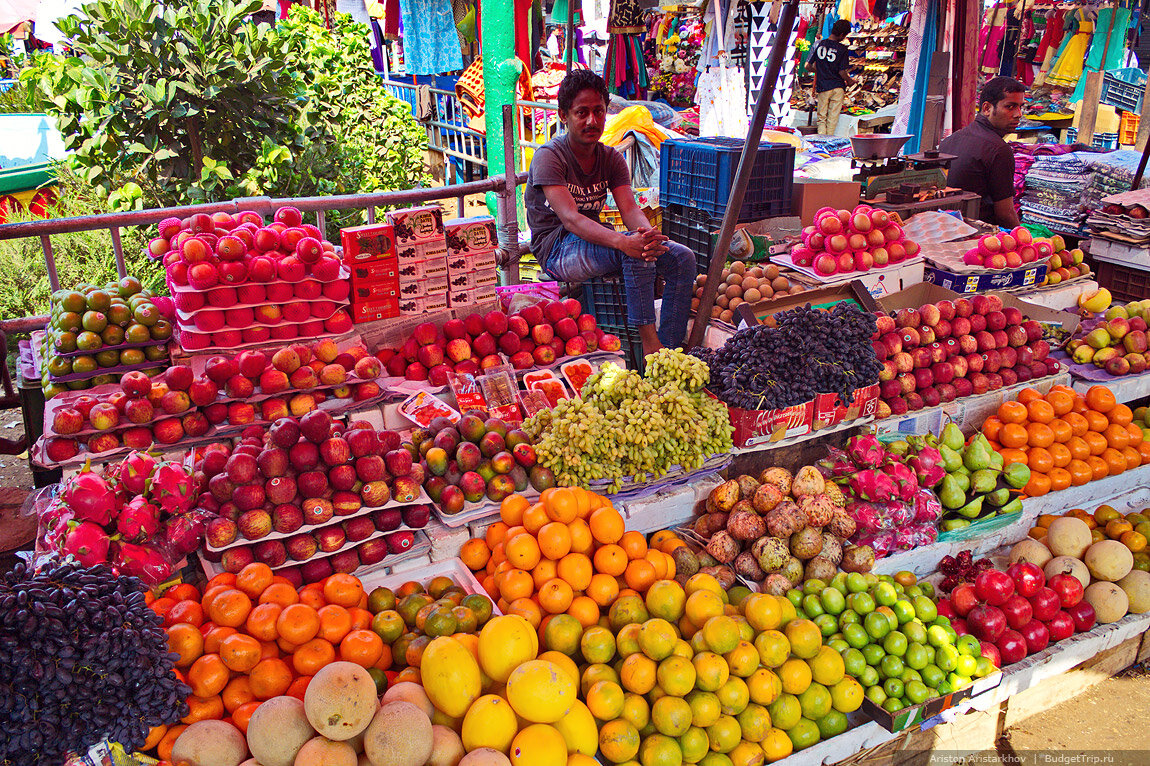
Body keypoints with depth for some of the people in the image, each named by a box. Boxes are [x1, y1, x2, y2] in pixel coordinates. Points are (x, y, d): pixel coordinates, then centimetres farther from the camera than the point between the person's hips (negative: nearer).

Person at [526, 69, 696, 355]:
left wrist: (649, 232, -32)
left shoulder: (611, 158, 9)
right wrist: (623, 241, -42)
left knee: (682, 258, -9)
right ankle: (649, 345, -28)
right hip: (558, 250, -7)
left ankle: (668, 350, -14)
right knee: (635, 252, -33)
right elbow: (570, 217, -26)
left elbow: (630, 208, -6)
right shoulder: (549, 157, -12)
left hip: (595, 241, 7)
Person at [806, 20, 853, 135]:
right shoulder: (843, 49, -9)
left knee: (822, 117, 9)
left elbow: (808, 66, 5)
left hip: (822, 87, 2)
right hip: (837, 87, -2)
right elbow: (842, 72, -13)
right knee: (833, 118, 5)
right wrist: (849, 81, 7)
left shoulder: (819, 45, 2)